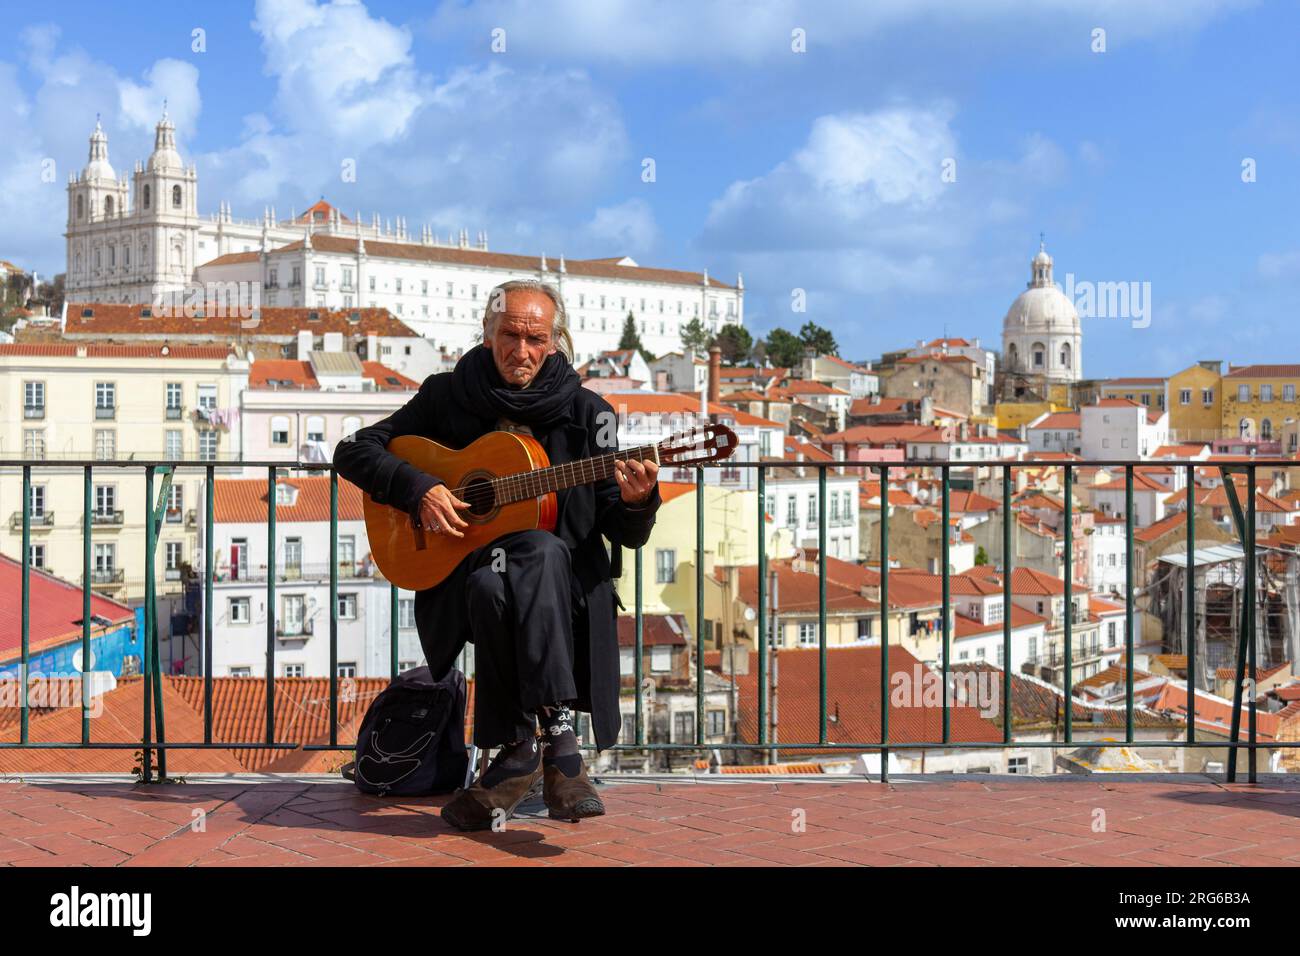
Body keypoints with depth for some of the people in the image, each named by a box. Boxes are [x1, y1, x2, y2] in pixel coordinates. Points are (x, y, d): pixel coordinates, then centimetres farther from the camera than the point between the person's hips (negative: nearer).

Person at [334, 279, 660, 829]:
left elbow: (628, 536, 3)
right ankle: (555, 738, -23)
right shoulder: (448, 396, 6)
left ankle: (523, 751, -36)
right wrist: (417, 489, -11)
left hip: (561, 578, 0)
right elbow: (352, 452, 5)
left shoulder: (584, 412, 4)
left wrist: (635, 501, -21)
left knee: (543, 550, -36)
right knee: (490, 586, -36)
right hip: (464, 573, 0)